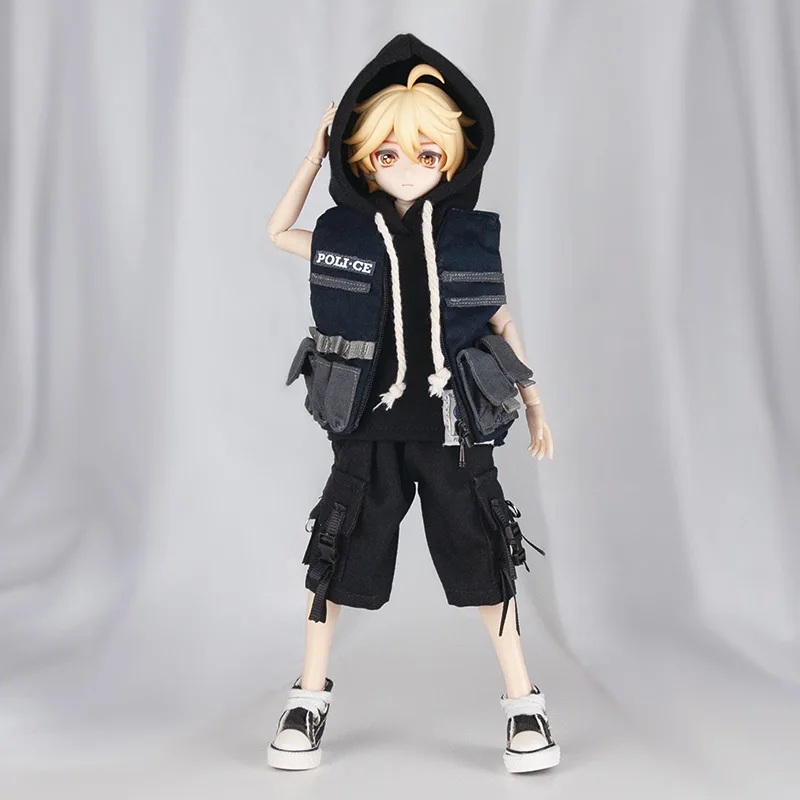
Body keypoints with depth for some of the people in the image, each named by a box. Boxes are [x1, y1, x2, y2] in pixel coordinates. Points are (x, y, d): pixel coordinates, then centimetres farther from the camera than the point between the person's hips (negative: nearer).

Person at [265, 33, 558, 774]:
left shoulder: (470, 235, -1)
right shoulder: (344, 234, 0)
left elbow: (501, 323, 8)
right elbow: (276, 232, 17)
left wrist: (534, 405, 14)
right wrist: (317, 150, 9)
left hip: (453, 428, 0)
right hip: (369, 427, 1)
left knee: (483, 560, 6)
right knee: (336, 557, 8)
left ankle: (524, 704, 20)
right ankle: (308, 700, 24)